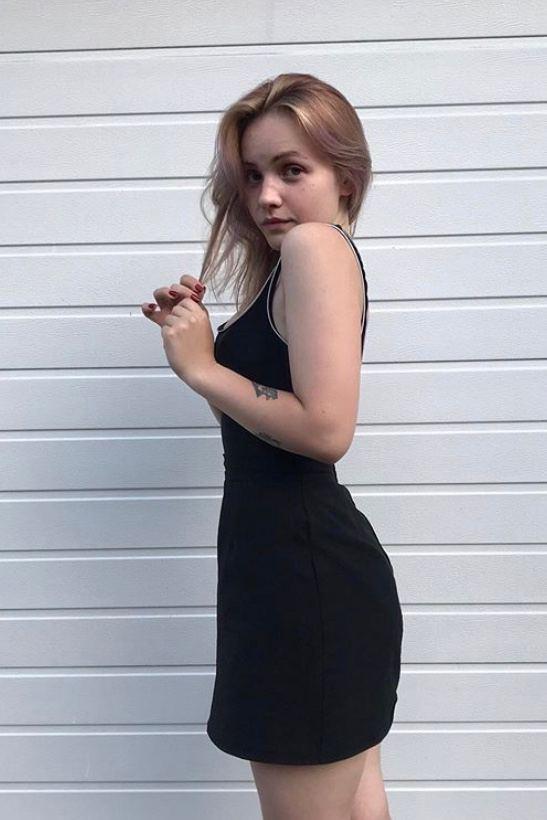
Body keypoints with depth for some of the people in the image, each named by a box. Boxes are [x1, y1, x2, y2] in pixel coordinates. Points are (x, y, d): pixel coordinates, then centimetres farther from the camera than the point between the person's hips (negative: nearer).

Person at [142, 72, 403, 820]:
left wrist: (200, 368, -14)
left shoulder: (316, 245, -13)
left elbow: (325, 428, -24)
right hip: (315, 566, 10)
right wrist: (201, 336, 5)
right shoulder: (293, 263, 16)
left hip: (305, 571, -10)